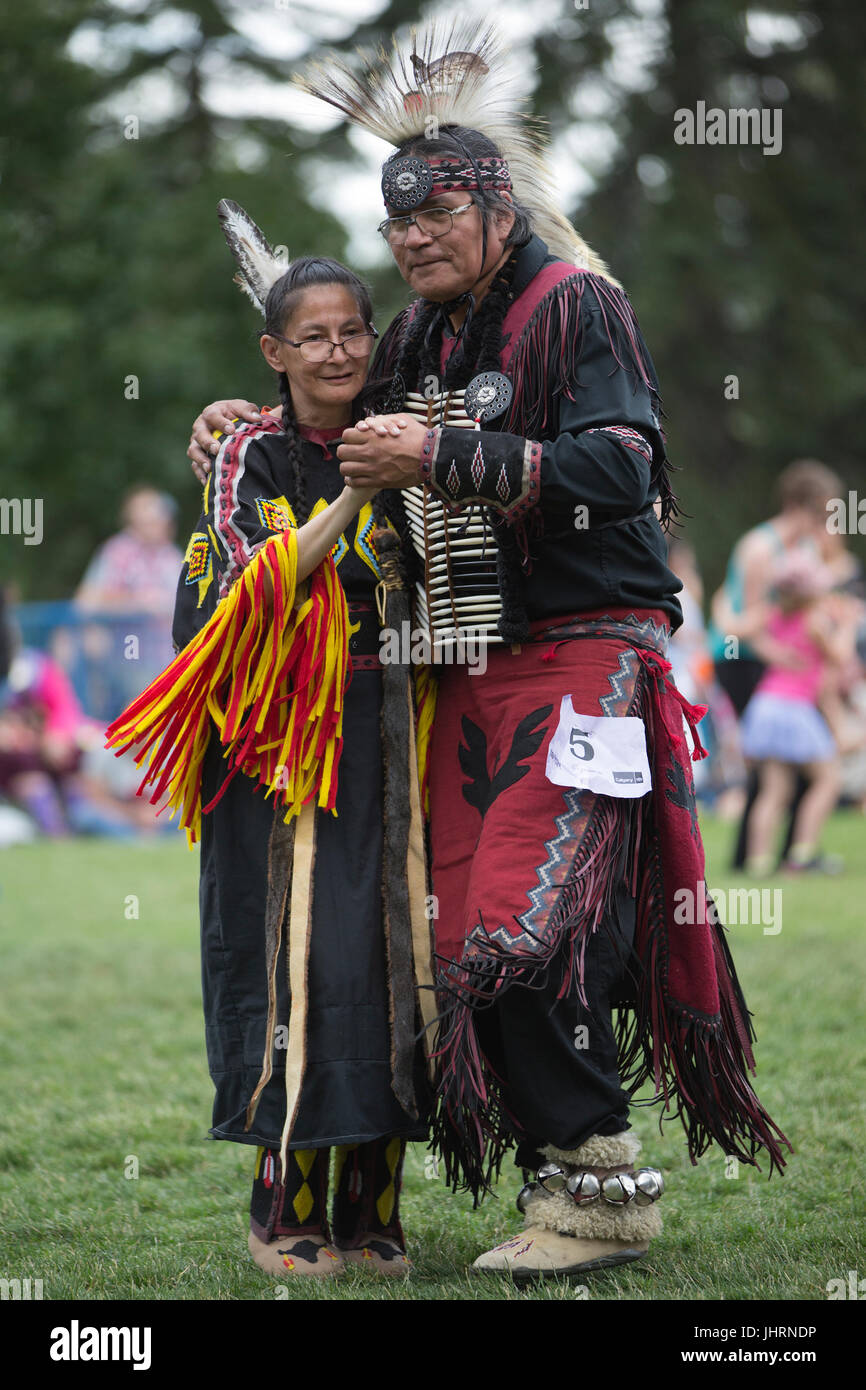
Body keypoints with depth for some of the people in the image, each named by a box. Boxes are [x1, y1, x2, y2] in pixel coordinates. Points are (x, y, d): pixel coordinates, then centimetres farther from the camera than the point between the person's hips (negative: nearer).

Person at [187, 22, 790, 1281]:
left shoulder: (575, 304, -6)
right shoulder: (423, 337, 16)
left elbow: (616, 474, -19)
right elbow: (342, 412, 36)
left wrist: (445, 459, -20)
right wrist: (244, 416, 17)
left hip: (581, 658, -8)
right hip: (472, 677, 8)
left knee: (527, 936, -16)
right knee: (469, 945, 3)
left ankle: (603, 1189, -5)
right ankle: (562, 1180, 11)